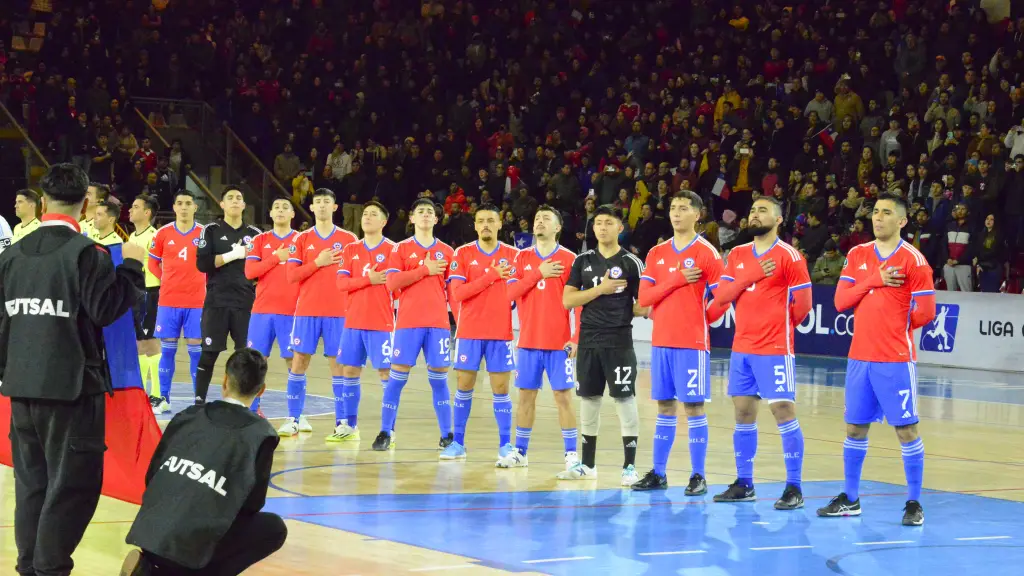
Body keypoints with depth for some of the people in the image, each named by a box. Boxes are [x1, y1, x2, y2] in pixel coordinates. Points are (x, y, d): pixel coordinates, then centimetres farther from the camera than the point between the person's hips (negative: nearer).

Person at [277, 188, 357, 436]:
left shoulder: (349, 239, 4)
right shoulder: (301, 239, 6)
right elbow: (291, 275, -1)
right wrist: (317, 263, -13)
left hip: (338, 311, -1)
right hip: (307, 310, 1)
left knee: (338, 362, -1)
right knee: (299, 360, 1)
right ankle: (294, 418, 7)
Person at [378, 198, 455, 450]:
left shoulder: (447, 252, 11)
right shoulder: (401, 249, 5)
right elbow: (392, 283, -7)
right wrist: (425, 270, -11)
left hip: (438, 323, 2)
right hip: (408, 322, -2)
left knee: (439, 377, 3)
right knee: (397, 377, -2)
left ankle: (446, 434, 8)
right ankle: (386, 433, 5)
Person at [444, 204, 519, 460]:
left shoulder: (512, 255, 3)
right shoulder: (463, 253, 1)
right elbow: (457, 293, -9)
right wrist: (492, 276, -14)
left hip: (501, 332, 0)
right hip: (469, 331, 0)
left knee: (501, 387, 1)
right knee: (464, 385, 5)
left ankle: (505, 445, 7)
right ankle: (458, 443, 13)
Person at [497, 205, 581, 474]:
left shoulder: (569, 259, -3)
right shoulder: (522, 258, 9)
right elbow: (510, 292, -3)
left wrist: (576, 338, -14)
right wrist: (538, 273, -13)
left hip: (558, 342, -4)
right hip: (528, 340, 4)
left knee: (563, 395, -4)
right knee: (526, 394, 8)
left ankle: (571, 454, 0)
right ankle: (519, 452, 16)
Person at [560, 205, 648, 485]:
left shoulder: (632, 263, -1)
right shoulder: (583, 261, 8)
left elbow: (643, 305, 2)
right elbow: (567, 301, -1)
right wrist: (601, 289, -10)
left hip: (619, 342, -4)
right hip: (588, 341, 4)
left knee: (625, 400, -5)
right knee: (589, 399, 10)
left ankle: (629, 466, 0)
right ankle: (587, 464, 20)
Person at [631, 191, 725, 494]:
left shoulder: (707, 253, -5)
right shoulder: (656, 253, 10)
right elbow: (644, 298, 1)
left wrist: (699, 320, 1)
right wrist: (677, 280, -9)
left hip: (692, 343, -5)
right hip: (661, 340, 5)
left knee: (693, 407, -3)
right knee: (665, 406, 10)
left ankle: (698, 476, 1)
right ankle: (658, 473, 14)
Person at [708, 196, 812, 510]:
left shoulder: (789, 256, -7)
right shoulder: (738, 255, 11)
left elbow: (802, 304, -5)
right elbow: (720, 296, 2)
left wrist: (779, 327, 7)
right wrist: (750, 276, -12)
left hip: (774, 349, -6)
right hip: (741, 348, 6)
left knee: (783, 412, -8)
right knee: (743, 413, 10)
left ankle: (794, 488, -5)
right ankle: (743, 484, 18)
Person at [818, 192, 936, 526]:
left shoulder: (913, 260, -7)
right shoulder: (857, 255, 9)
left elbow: (925, 313, -8)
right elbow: (840, 301, 0)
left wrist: (895, 328, 4)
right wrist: (874, 280, -12)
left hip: (896, 360, -5)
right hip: (860, 357, 5)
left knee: (906, 429, -2)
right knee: (855, 428, 11)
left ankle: (914, 504, 5)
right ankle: (850, 499, 22)